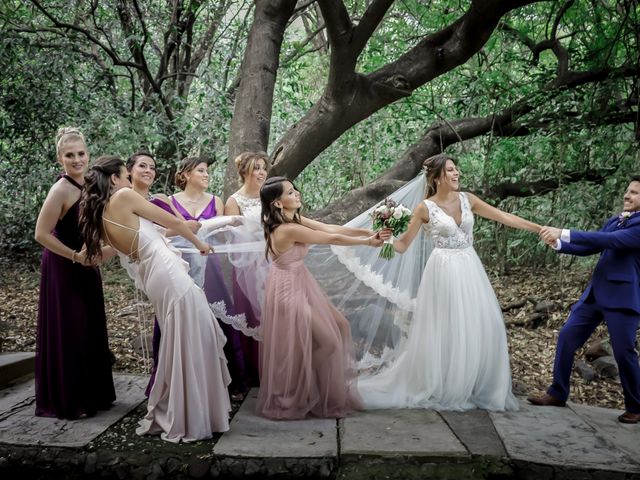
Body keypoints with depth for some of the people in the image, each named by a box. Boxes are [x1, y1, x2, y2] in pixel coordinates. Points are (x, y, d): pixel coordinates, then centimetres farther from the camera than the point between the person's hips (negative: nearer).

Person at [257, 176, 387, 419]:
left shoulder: (295, 219, 0)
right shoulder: (289, 229, -28)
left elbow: (330, 228, -1)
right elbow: (333, 239, -20)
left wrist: (366, 231, -8)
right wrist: (367, 242, -9)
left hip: (300, 284, 9)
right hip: (290, 289, -9)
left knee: (339, 326, 14)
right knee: (327, 341, 1)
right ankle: (299, 397, 21)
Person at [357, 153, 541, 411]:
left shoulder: (467, 199, 6)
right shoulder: (425, 208, -6)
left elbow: (504, 217, 7)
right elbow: (404, 243, -3)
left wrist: (539, 228, 4)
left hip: (470, 268, 5)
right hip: (444, 270, -5)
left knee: (481, 327, 4)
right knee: (445, 330, 0)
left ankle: (477, 388, 21)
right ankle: (443, 389, 17)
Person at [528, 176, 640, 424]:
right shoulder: (613, 220, 14)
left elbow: (609, 240, -24)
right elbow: (590, 248, 13)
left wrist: (564, 233, -27)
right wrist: (558, 243, -4)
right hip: (595, 293, 7)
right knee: (566, 337, 6)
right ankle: (557, 393, 18)